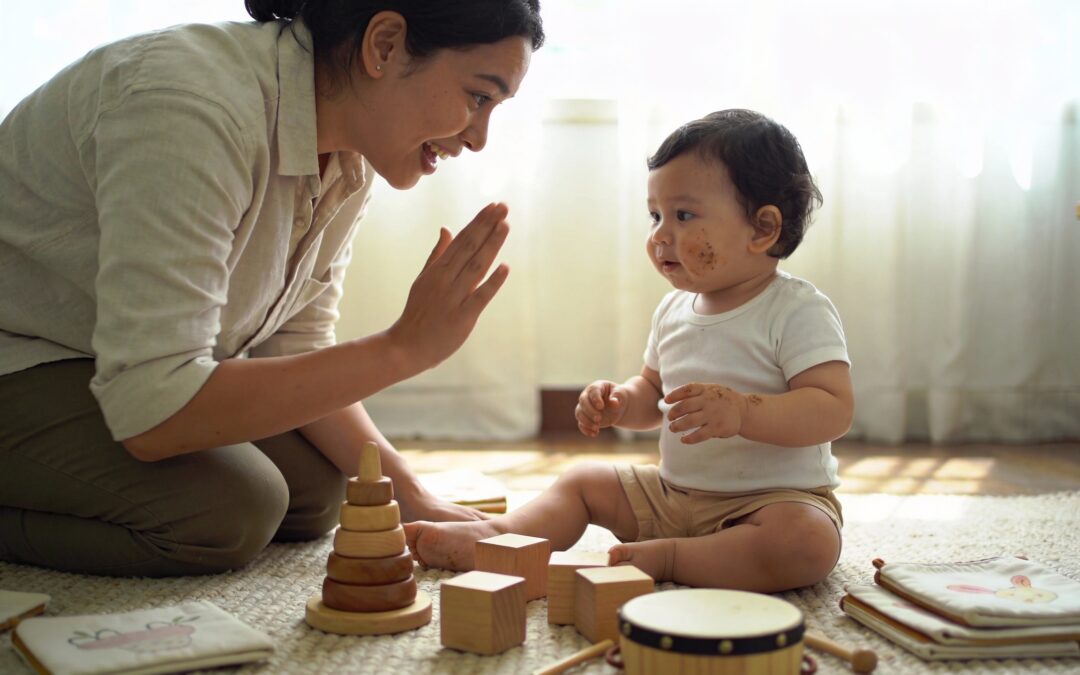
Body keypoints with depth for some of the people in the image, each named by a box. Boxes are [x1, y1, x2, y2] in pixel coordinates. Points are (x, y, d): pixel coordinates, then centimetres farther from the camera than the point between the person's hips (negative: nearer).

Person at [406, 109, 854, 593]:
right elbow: (653, 392, 20)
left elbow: (835, 409, -24)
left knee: (809, 543, -37)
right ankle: (498, 536, -14)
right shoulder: (674, 310, 7)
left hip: (777, 497, -7)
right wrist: (618, 403, -3)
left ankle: (667, 558, -29)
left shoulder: (798, 311, -15)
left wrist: (742, 412, -36)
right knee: (582, 483, 7)